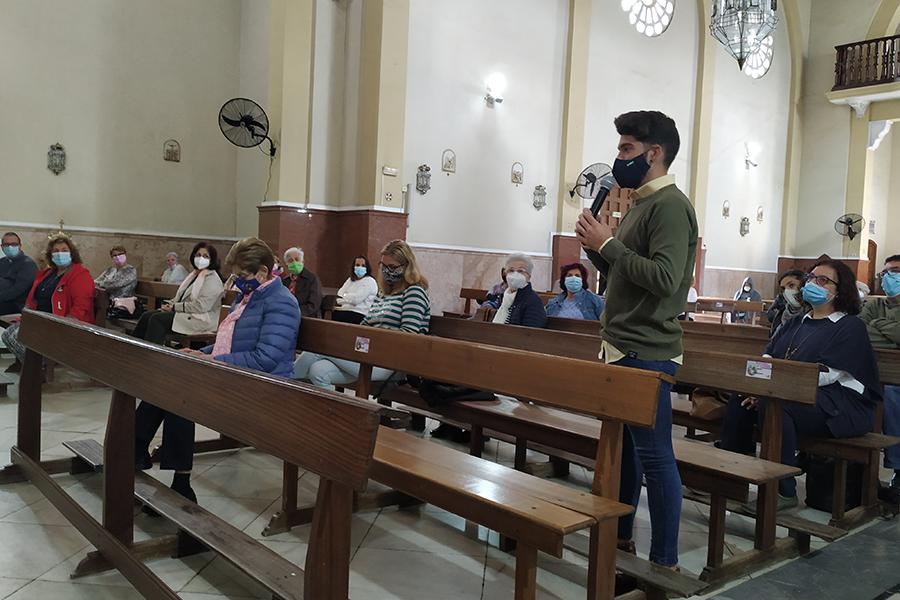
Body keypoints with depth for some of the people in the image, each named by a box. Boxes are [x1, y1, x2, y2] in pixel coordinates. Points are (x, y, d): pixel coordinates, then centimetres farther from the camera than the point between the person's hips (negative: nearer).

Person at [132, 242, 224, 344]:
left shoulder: (213, 279, -10)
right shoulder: (194, 274, 20)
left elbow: (201, 306, -20)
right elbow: (180, 297, 23)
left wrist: (174, 307, -14)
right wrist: (169, 304, 1)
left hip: (200, 319, -9)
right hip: (185, 313, 9)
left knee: (157, 319, -22)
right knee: (146, 316, -5)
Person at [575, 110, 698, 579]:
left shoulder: (670, 205, -13)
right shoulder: (640, 204, 16)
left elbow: (664, 278, -25)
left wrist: (608, 244, -18)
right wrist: (596, 246, 3)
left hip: (646, 354, -10)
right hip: (621, 348, 10)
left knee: (654, 456, -3)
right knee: (621, 449, 18)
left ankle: (665, 564, 8)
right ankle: (620, 542, 32)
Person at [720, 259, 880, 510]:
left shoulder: (850, 327, -1)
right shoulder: (795, 324, 22)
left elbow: (825, 374, -15)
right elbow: (767, 359, 11)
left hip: (842, 407, -7)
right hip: (794, 395, 7)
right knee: (740, 399, -14)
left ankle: (784, 492, -24)